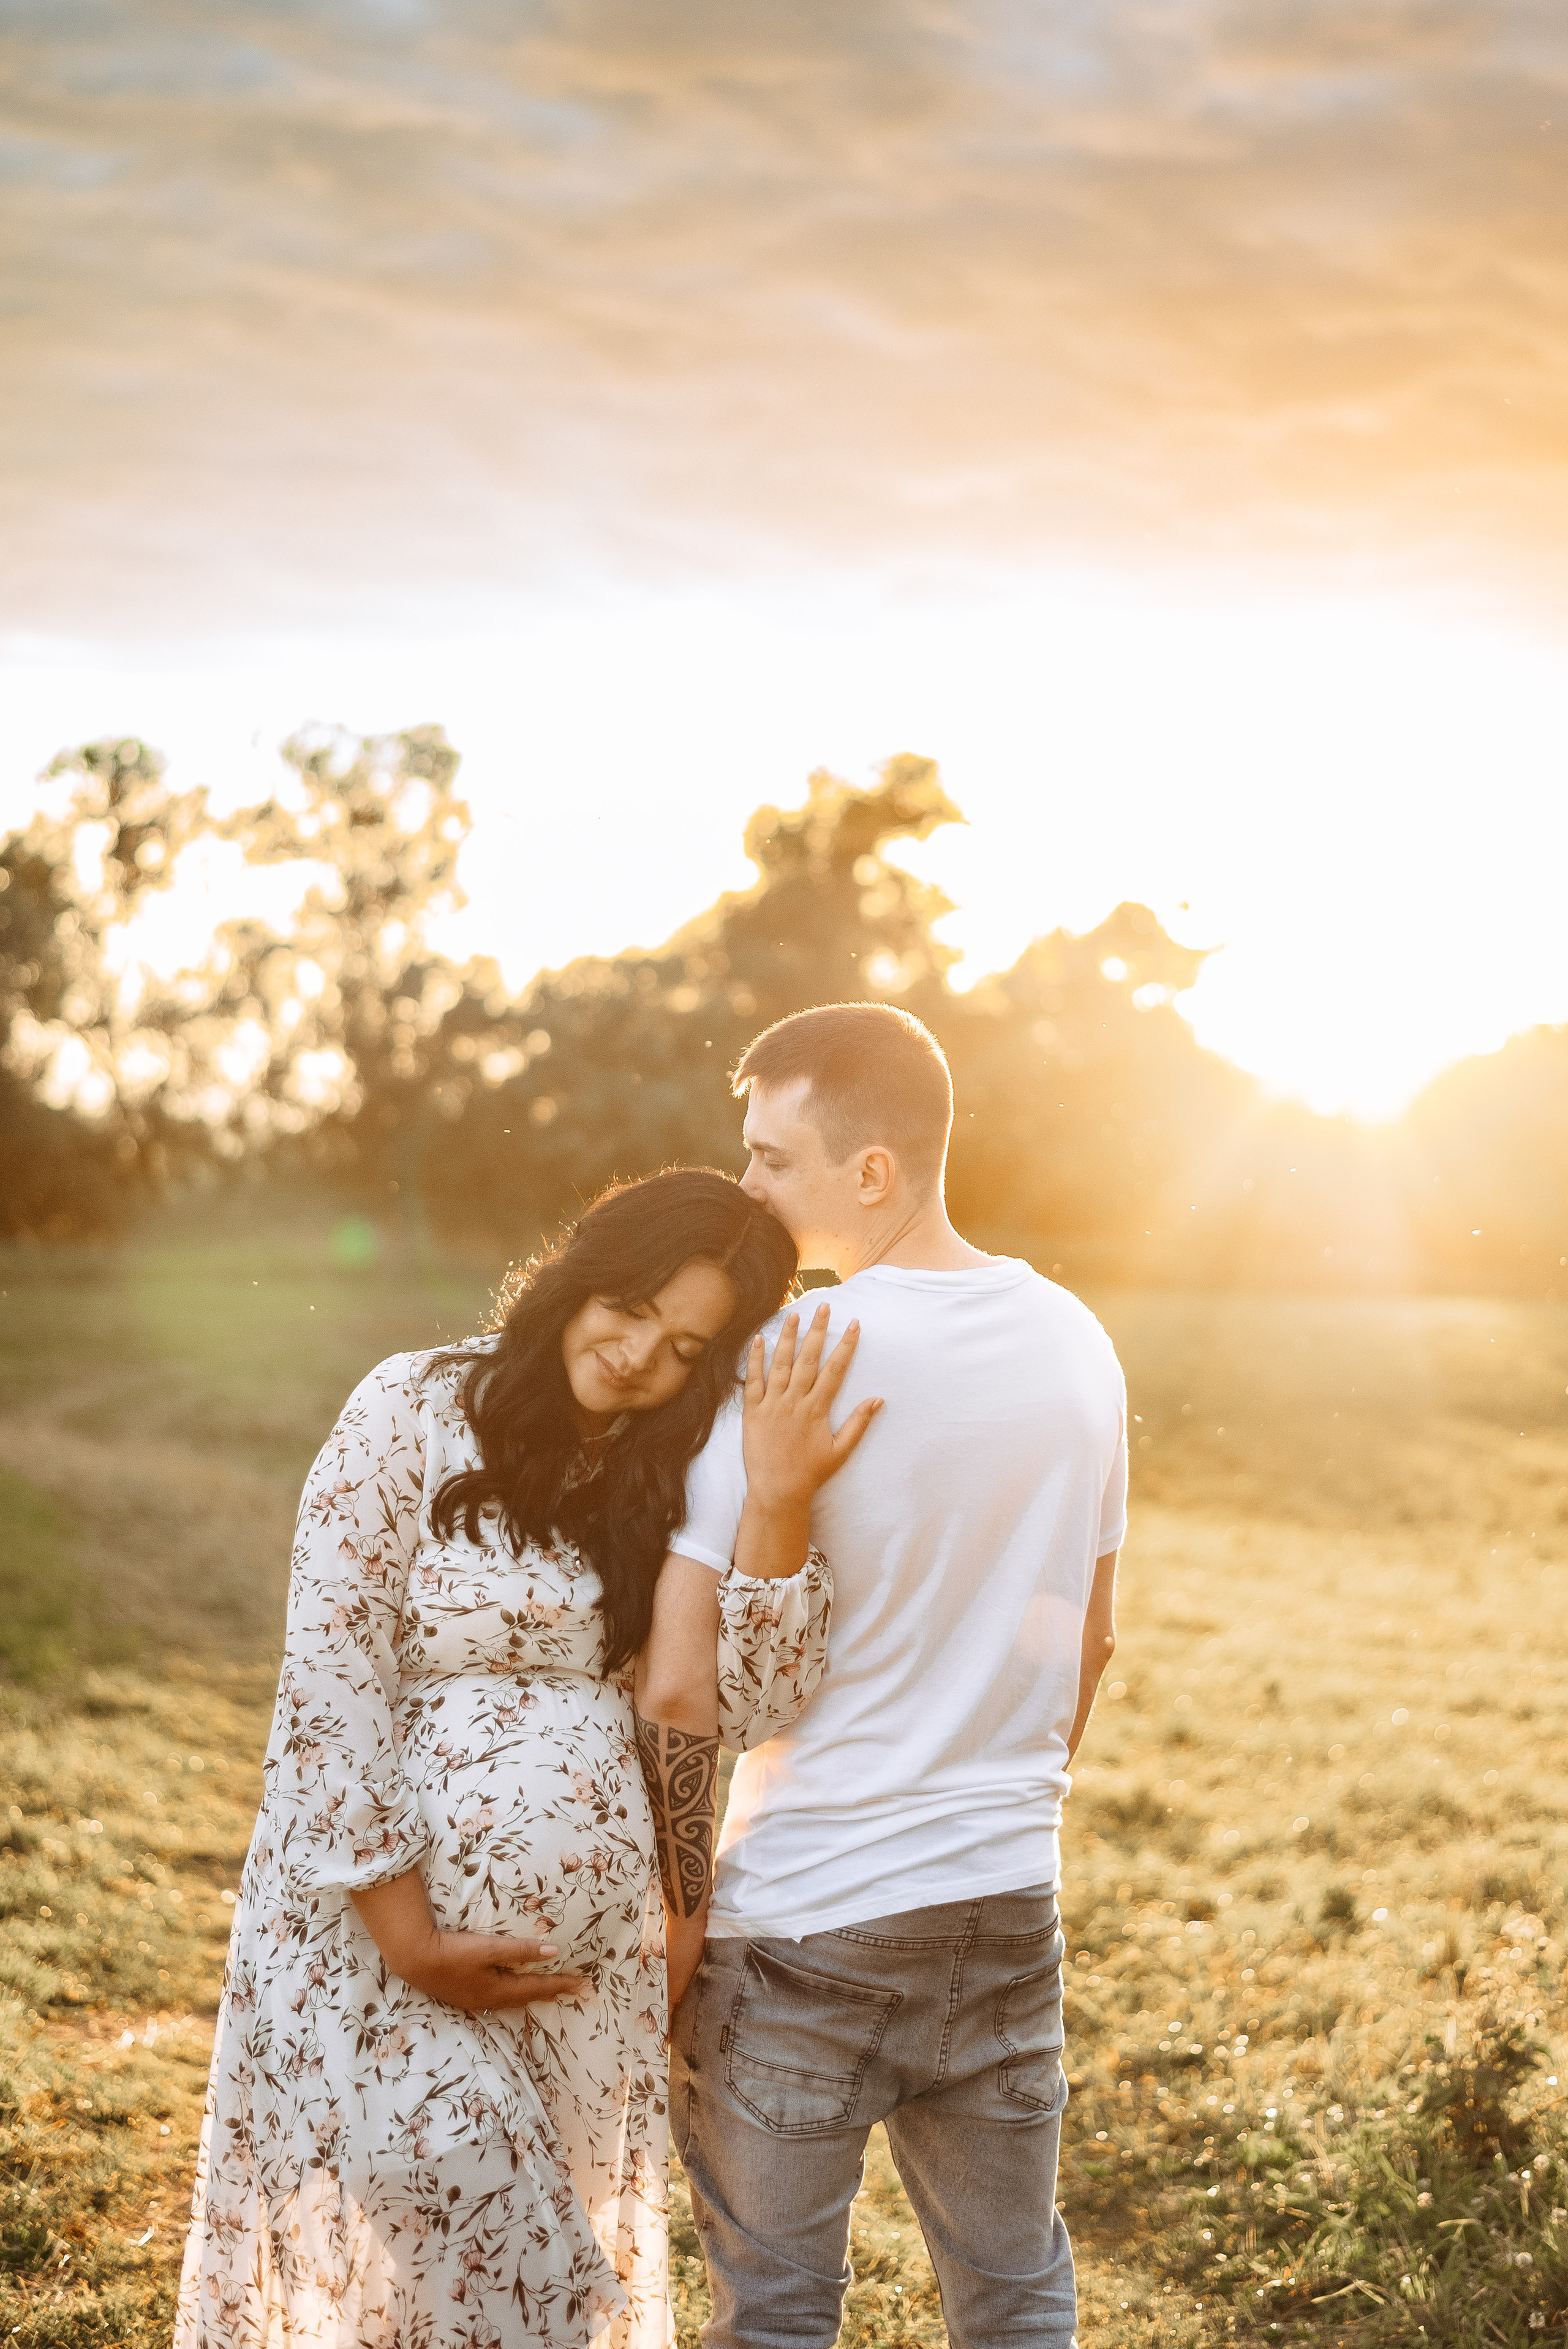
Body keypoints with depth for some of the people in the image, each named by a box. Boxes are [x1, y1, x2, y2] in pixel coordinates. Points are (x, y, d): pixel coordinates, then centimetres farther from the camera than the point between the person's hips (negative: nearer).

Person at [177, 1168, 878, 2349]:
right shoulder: (414, 1412, -6)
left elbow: (748, 1702, -6)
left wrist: (776, 1497, -18)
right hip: (388, 1911, -4)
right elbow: (329, 1675, -10)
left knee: (560, 2244, 10)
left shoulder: (675, 1479, 5)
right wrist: (409, 1942, -13)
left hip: (591, 1954, 4)